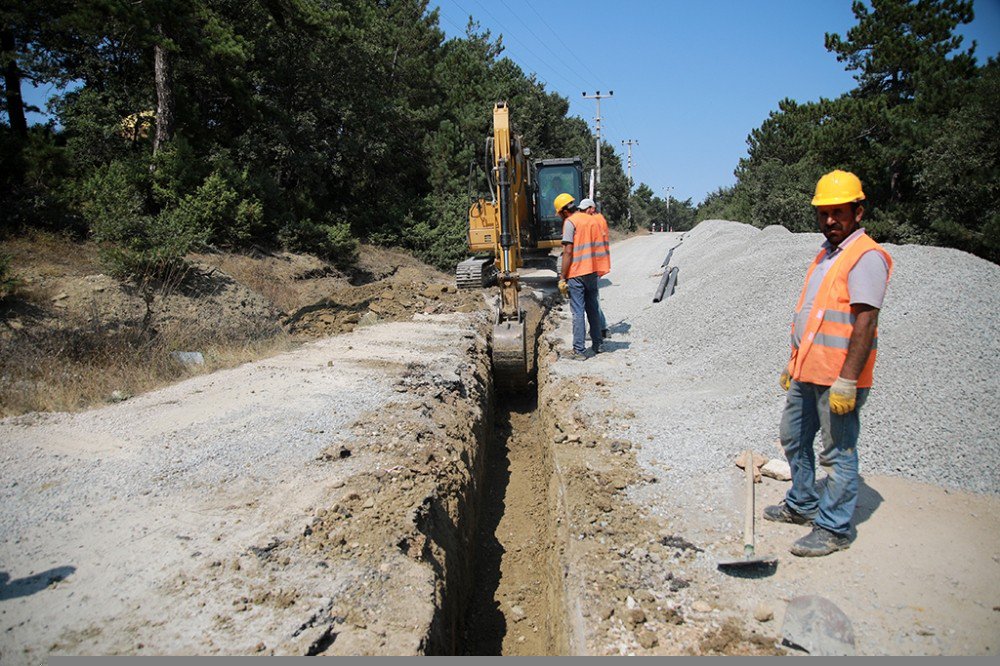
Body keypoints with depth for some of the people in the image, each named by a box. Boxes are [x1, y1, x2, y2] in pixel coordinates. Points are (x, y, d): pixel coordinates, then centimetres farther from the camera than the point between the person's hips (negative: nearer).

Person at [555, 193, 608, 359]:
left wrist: (562, 278, -12)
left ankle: (579, 350, -2)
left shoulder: (570, 222, -9)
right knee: (593, 308, 17)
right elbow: (600, 248, 13)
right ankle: (597, 344, 26)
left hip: (576, 274, -6)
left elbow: (568, 252, -15)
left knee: (578, 312, -3)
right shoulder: (593, 220, 12)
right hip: (593, 272, 7)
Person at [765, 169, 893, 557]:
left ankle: (832, 529, 14)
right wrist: (793, 364, 22)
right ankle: (802, 505, 37)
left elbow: (865, 324, -21)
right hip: (807, 373, 10)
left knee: (839, 453, 2)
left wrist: (847, 381, -25)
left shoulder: (866, 256, -13)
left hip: (838, 379, -10)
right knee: (794, 439, 20)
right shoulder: (826, 255, 16)